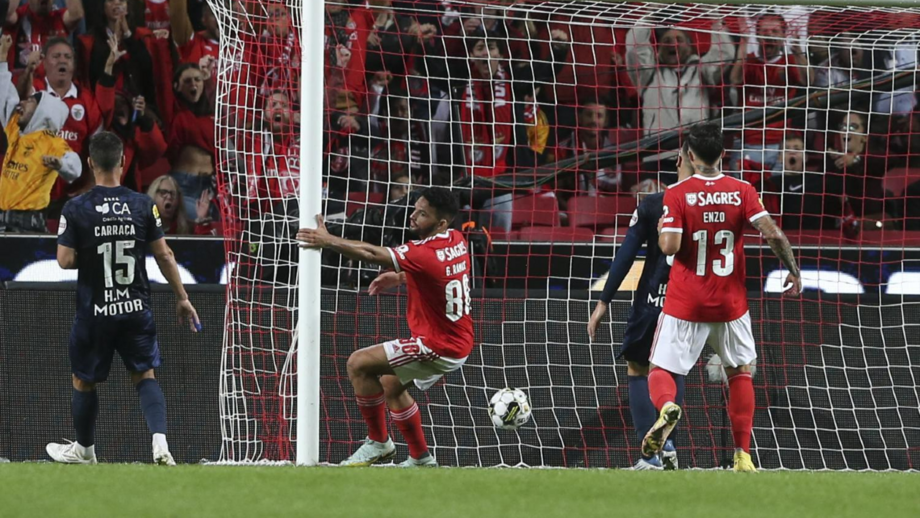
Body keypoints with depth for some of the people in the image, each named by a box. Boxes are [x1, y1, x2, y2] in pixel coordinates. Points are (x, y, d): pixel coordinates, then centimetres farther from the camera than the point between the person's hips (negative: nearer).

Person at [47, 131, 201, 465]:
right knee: (145, 375, 10)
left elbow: (65, 260, -12)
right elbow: (164, 255, -1)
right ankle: (160, 440, -12)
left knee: (84, 381, 16)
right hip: (137, 309, 2)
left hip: (94, 312, -2)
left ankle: (83, 449, 32)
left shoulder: (76, 209, -11)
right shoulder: (143, 205, -5)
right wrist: (182, 298, 9)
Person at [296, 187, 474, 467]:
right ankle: (420, 457, 32)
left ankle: (378, 442, 2)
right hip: (458, 341, 10)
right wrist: (400, 277, 11)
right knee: (390, 384, 27)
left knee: (359, 364, -11)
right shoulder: (457, 241, 0)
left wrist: (328, 241, -10)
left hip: (438, 346, -10)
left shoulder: (425, 254, -26)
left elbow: (370, 253, -21)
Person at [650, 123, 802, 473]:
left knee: (660, 369, 5)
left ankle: (666, 406, -32)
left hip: (685, 304, -2)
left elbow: (670, 246, -16)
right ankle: (742, 454, 12)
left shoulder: (677, 194, -7)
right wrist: (793, 272, 0)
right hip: (731, 302, 2)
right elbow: (773, 234, -11)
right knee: (740, 372, 18)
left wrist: (662, 230, 6)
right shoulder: (743, 192, -2)